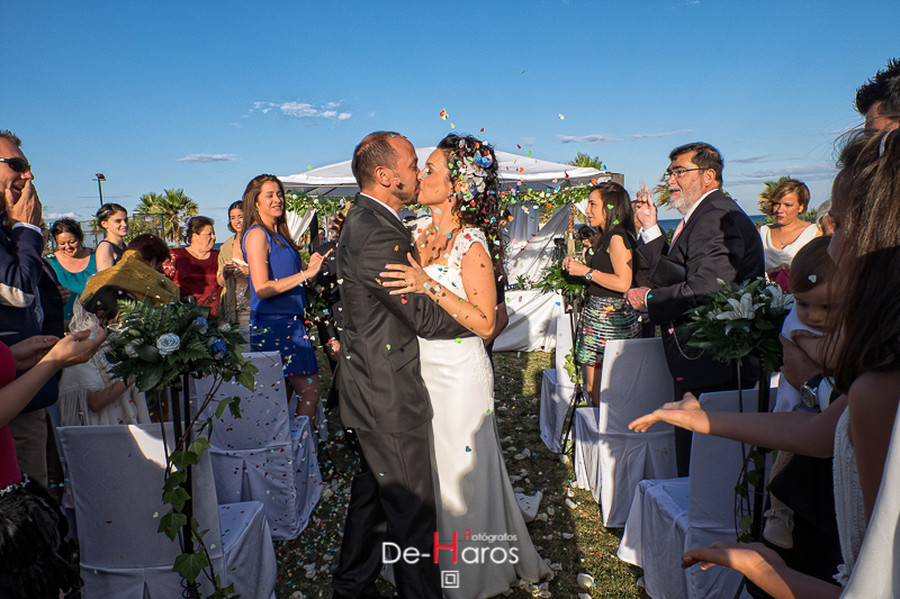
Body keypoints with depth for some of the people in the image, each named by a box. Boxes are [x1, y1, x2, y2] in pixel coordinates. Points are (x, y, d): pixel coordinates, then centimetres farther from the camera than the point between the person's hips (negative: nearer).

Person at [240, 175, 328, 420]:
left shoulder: (278, 234, 17)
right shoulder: (257, 234, -9)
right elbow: (262, 288, -17)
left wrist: (310, 265, 4)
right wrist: (306, 274, -17)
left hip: (291, 322, 8)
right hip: (272, 324, -8)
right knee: (309, 389, -8)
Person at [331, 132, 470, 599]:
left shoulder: (365, 220, 10)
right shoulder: (377, 234, -23)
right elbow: (424, 317, -21)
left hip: (372, 387, 11)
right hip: (388, 397, -11)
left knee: (372, 492, 23)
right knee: (414, 511, 4)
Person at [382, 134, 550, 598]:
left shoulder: (472, 245, -17)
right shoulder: (422, 234, 5)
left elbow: (485, 324, -20)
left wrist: (429, 285, -26)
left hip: (459, 374, -7)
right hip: (422, 368, 7)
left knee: (463, 473, 9)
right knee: (432, 471, 18)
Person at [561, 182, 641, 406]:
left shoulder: (618, 238, -13)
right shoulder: (606, 237, 17)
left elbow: (623, 283, -22)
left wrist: (587, 271, -14)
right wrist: (576, 266, 11)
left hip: (610, 317, -10)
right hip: (600, 314, 10)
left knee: (596, 387, -5)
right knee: (594, 387, 12)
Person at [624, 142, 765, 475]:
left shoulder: (716, 217, -16)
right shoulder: (699, 217, 19)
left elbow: (705, 290, -26)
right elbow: (675, 275, 16)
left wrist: (649, 300, -12)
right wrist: (651, 230, 12)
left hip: (711, 367, -11)